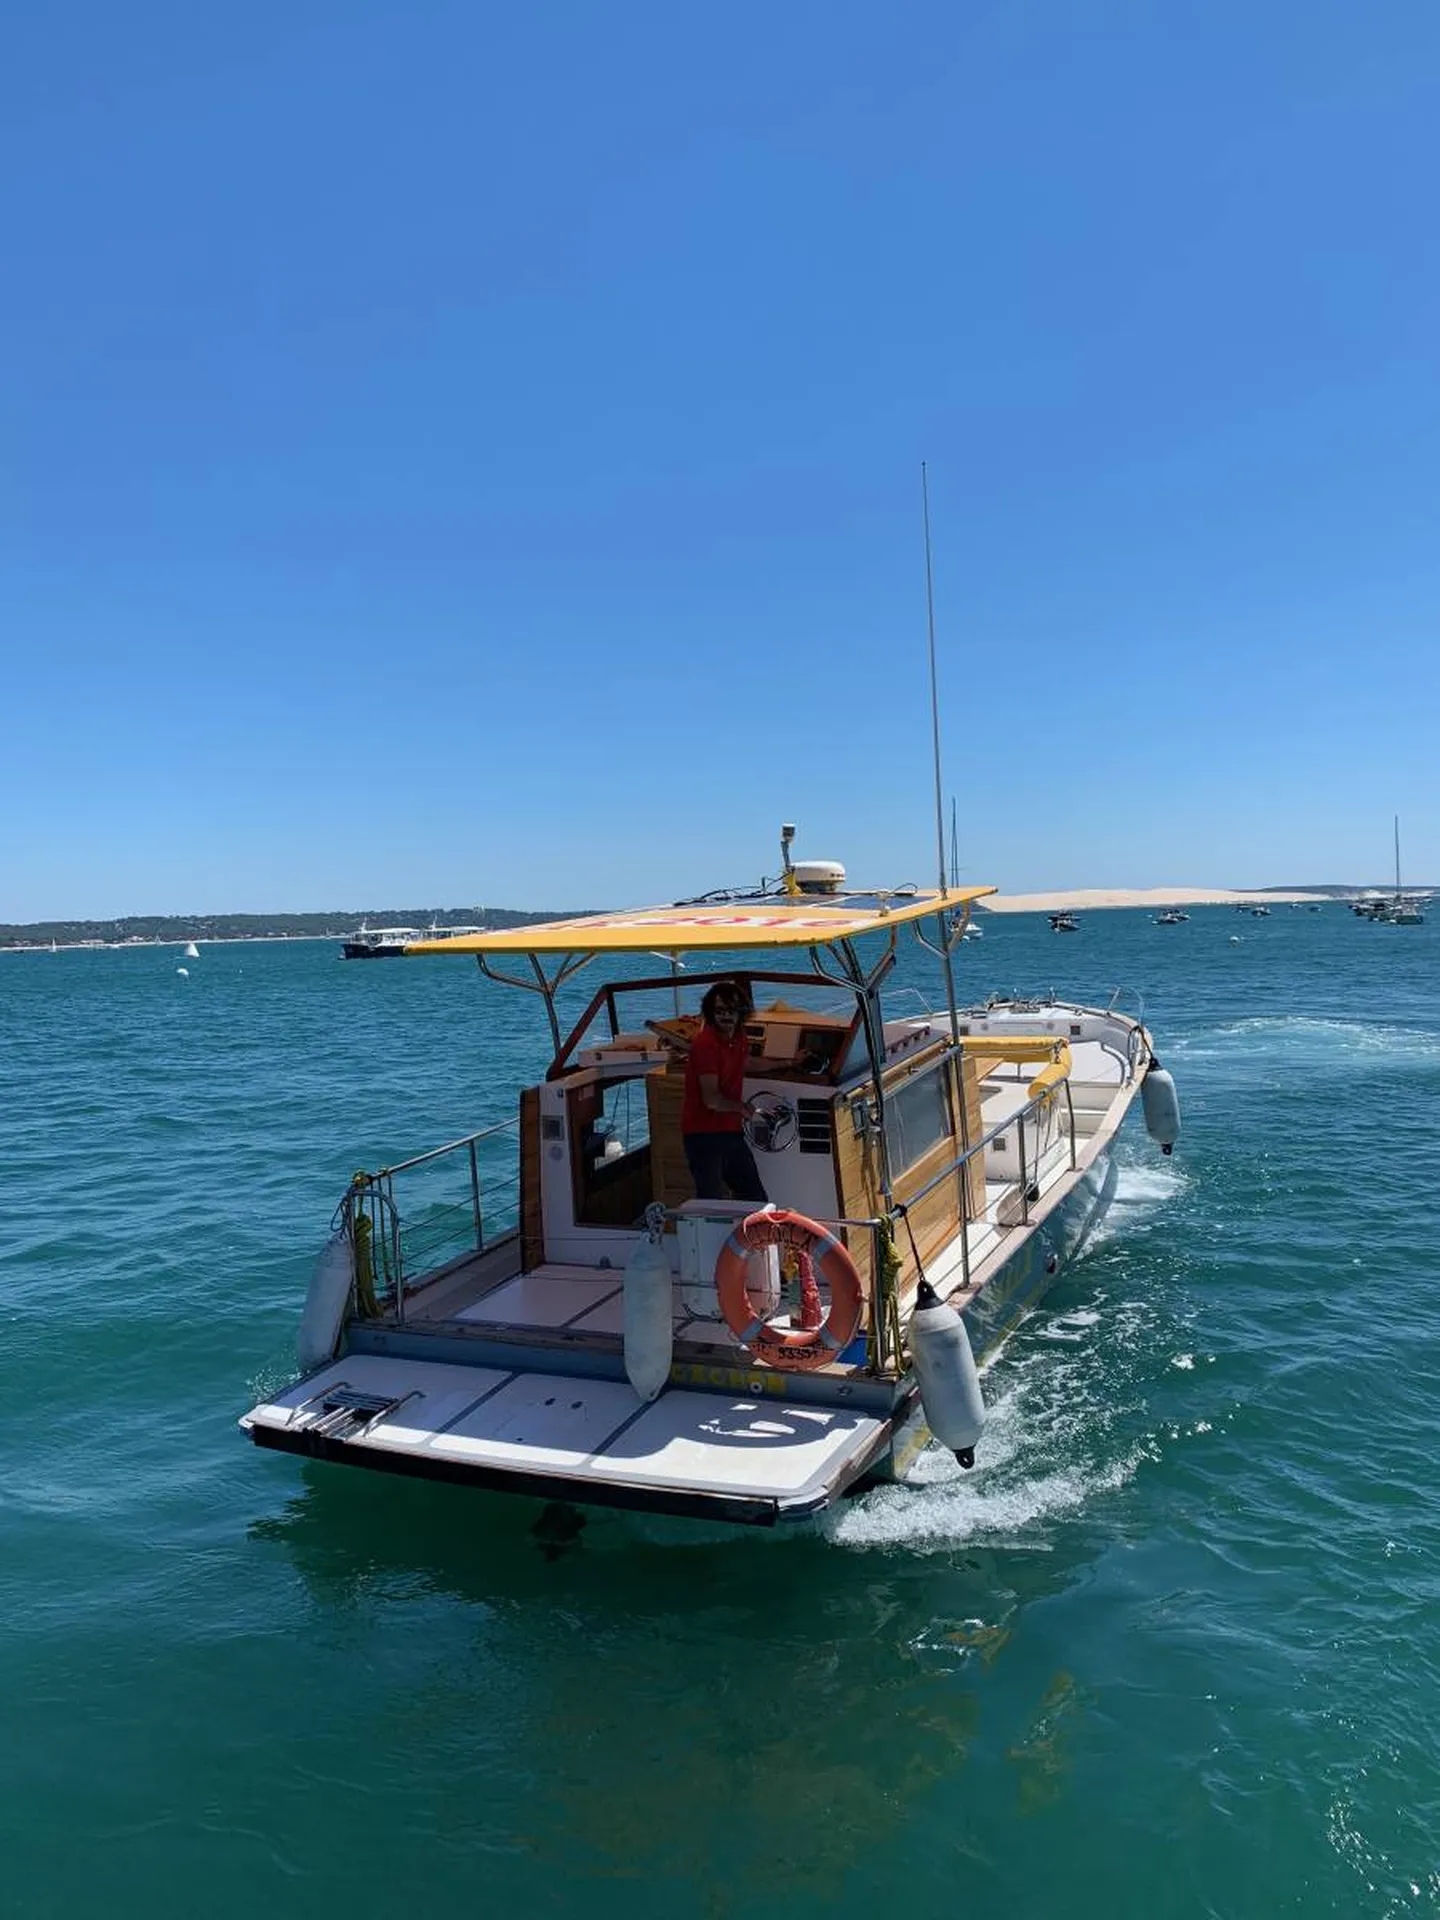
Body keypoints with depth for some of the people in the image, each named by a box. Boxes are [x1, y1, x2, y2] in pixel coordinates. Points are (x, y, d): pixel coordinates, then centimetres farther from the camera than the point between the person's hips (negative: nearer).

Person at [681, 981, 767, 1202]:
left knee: (756, 1199, 15)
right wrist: (742, 1108, -5)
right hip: (703, 1134, -8)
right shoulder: (705, 1043, -18)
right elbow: (712, 1100, -20)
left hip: (731, 1131, 9)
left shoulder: (738, 1037, 7)